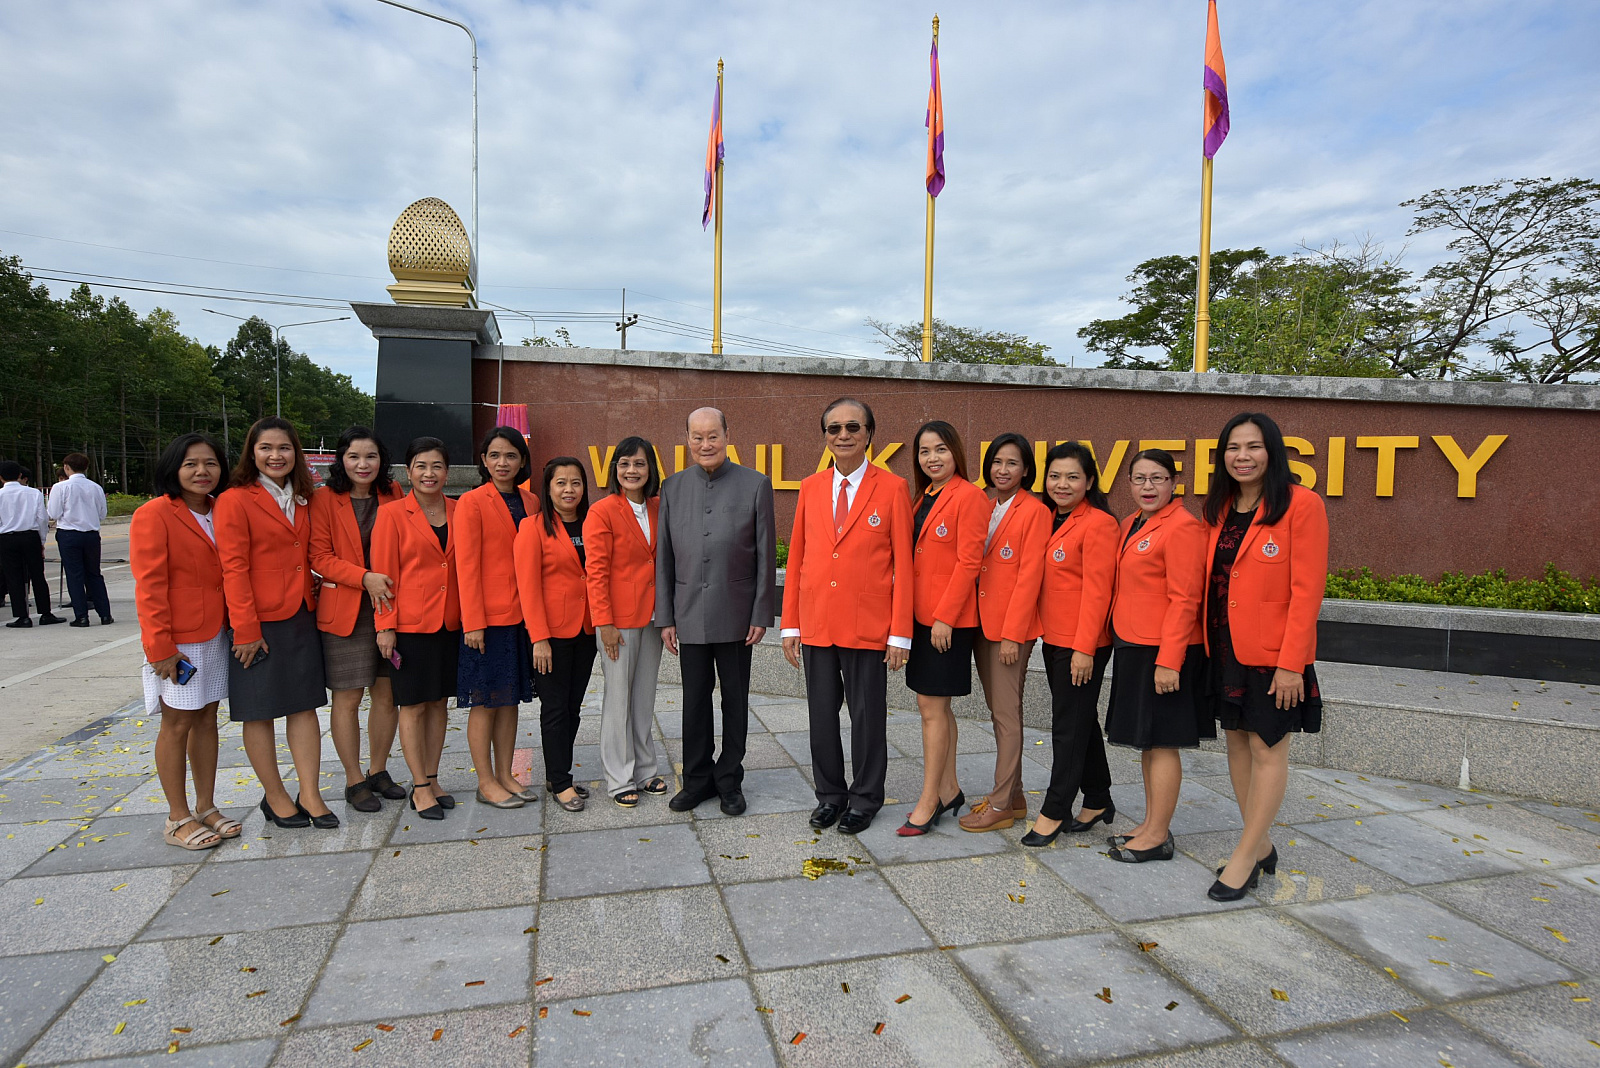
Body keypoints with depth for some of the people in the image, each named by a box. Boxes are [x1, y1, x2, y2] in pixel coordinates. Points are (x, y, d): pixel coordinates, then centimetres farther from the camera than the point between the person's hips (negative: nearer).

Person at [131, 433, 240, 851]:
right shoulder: (154, 514, -10)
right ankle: (177, 819, 13)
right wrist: (160, 647, -17)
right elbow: (149, 586, -14)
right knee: (177, 724, 2)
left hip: (216, 635, 6)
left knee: (206, 719, 12)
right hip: (177, 641, -6)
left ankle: (206, 808, 22)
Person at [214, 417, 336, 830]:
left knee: (305, 704, 7)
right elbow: (234, 569, -13)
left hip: (302, 617, 6)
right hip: (260, 624, -6)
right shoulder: (235, 501, -9)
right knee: (260, 711, 6)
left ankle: (310, 796, 13)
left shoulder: (301, 500, 12)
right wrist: (245, 629, -16)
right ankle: (275, 797, 19)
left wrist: (313, 603, 9)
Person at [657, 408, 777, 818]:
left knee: (735, 700, 10)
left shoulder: (755, 484, -3)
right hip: (689, 617, 2)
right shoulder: (673, 487, 5)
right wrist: (665, 618, 3)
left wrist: (761, 615, -6)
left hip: (735, 615, -2)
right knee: (695, 700, 11)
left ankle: (730, 780, 25)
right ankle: (698, 779, 26)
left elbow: (766, 556, -3)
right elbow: (664, 557, 7)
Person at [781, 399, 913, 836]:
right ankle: (830, 794, 31)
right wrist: (790, 624, 6)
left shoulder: (893, 488, -4)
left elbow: (903, 565, -5)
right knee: (821, 714, 12)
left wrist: (900, 634, -8)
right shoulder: (810, 488, 7)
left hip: (868, 627, -3)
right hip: (816, 626, 4)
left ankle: (865, 798, 27)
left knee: (867, 715, 8)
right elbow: (796, 559, 9)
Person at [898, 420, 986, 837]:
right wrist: (906, 613, 10)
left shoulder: (969, 496, -11)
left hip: (948, 618, -8)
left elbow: (967, 563, -15)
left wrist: (944, 617, -17)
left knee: (932, 708, -3)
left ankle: (929, 801, 8)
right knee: (937, 706, 14)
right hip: (920, 615, 8)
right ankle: (949, 790, 27)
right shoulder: (923, 498, 14)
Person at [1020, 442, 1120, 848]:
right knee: (1082, 720, 17)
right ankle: (1098, 801, 31)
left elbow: (1096, 590, -16)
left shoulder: (1098, 524, -12)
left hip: (1083, 645, -8)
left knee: (1069, 725, 1)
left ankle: (1054, 811, 13)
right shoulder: (1050, 521, 12)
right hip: (1054, 639, 8)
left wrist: (1084, 648, -18)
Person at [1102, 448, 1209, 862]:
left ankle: (1157, 836, 11)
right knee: (1146, 740, 16)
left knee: (1161, 742, 0)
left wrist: (1168, 661, -21)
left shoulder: (1182, 527, -13)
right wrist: (1121, 639, 14)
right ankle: (1152, 825, 28)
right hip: (1133, 647, 9)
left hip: (1163, 653, -9)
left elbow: (1184, 600, -18)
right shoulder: (1132, 525, 14)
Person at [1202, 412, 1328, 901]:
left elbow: (1307, 591, -13)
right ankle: (1260, 846, 28)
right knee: (1237, 741, 13)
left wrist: (1291, 663, -17)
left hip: (1273, 652, -6)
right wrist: (1208, 644, 5)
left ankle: (1245, 856, 12)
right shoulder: (1219, 509, 8)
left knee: (1267, 748, 2)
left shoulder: (1301, 505, -10)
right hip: (1225, 647, 7)